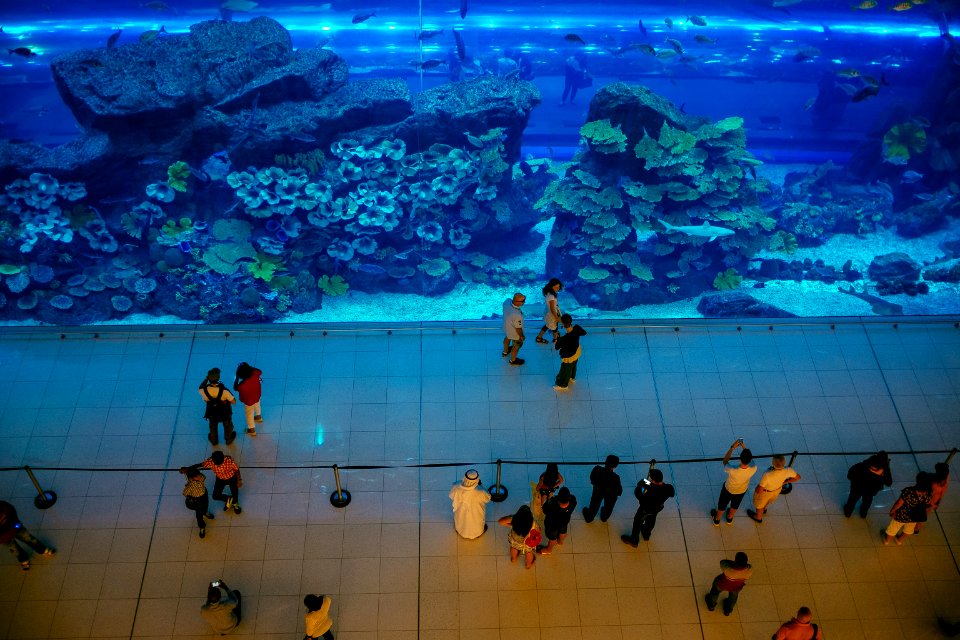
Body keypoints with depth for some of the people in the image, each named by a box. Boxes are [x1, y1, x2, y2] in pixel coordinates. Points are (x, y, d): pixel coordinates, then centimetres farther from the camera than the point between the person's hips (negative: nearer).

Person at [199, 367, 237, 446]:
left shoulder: (204, 390, -35)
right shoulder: (224, 391, -41)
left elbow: (200, 388, -8)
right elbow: (234, 402, -27)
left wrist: (206, 379, -9)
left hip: (212, 414, 2)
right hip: (225, 413, -2)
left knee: (213, 427, 34)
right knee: (227, 425, 32)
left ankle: (214, 441, 61)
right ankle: (228, 439, 59)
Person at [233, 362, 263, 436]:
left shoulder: (242, 385, -43)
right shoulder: (255, 374, -33)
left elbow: (235, 388, -18)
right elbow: (260, 371, -6)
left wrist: (237, 378, -19)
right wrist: (249, 367, -9)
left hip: (249, 401, -4)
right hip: (257, 396, 4)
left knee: (249, 414, 24)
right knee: (257, 406, 37)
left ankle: (252, 429, 46)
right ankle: (259, 417, 66)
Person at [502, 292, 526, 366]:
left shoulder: (507, 301, -27)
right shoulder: (517, 315, -46)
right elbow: (518, 328, -29)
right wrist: (522, 336, -8)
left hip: (506, 327, 7)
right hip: (515, 333, -7)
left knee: (507, 338, 37)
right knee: (516, 346, 24)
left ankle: (505, 351, 67)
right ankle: (513, 360, 52)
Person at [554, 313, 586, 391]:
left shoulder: (564, 339, -44)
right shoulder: (577, 328, -27)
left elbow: (556, 347, -24)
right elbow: (584, 333, -3)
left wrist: (557, 339, -7)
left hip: (569, 357, -6)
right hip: (577, 352, 6)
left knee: (565, 370, 24)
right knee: (573, 366, 35)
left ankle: (562, 385, 50)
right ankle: (572, 377, 64)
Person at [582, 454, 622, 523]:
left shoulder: (597, 469, -36)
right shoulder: (615, 478, -42)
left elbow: (592, 478, -14)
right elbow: (619, 491, -27)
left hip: (598, 490, 2)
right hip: (610, 494, -2)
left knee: (594, 504, 33)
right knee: (608, 506, 34)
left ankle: (589, 517, 60)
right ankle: (604, 517, 65)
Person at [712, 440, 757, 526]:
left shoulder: (732, 470, -46)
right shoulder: (753, 469, -38)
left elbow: (725, 461, -23)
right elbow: (750, 460, -13)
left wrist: (732, 447, -25)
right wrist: (744, 447, -15)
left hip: (729, 490, -2)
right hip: (742, 491, 2)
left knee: (722, 505, 28)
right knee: (735, 505, 34)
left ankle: (717, 520, 55)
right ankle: (729, 518, 61)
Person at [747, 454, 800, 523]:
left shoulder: (767, 476, -47)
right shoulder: (787, 471, -33)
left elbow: (759, 491, -35)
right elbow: (797, 477, -11)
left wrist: (756, 490, -11)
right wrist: (784, 482, 2)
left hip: (765, 492, -4)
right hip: (778, 489, 4)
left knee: (759, 504, 29)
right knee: (768, 500, 38)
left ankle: (758, 517, 58)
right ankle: (764, 508, 69)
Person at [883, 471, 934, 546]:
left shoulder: (908, 492, -40)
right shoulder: (929, 495, -29)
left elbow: (898, 504, -24)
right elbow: (928, 509, -8)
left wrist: (892, 510, -4)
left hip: (901, 516, -3)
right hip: (914, 518, 3)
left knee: (893, 528, 28)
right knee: (908, 529, 36)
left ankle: (886, 540, 54)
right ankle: (900, 539, 62)